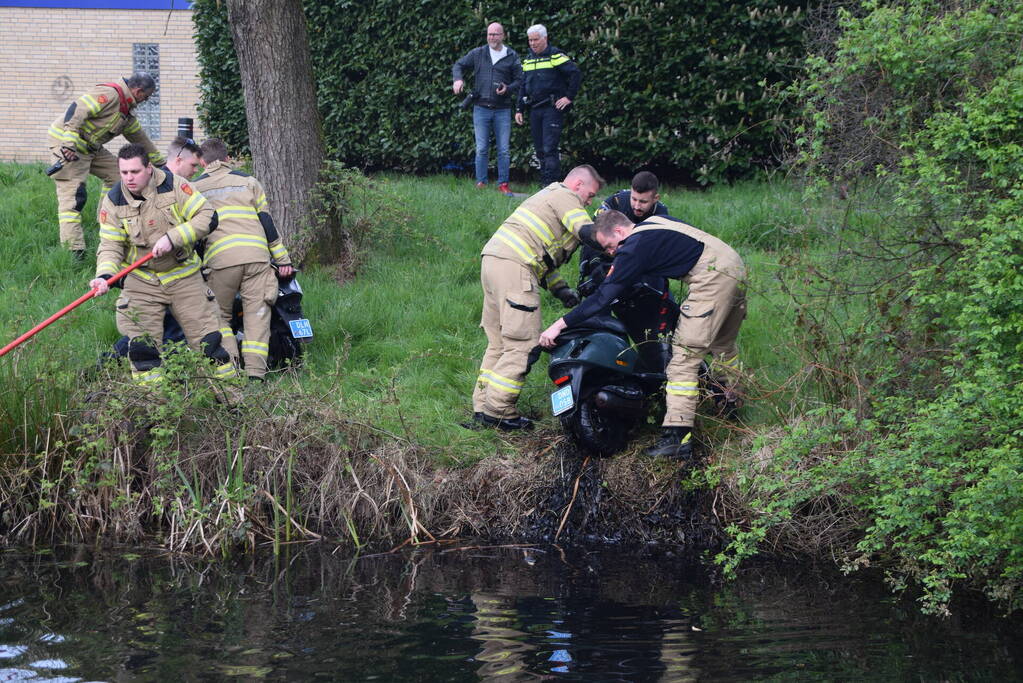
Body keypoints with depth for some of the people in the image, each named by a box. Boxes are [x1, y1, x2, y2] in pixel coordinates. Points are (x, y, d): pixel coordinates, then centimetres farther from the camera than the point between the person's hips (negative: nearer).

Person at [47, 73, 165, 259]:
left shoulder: (126, 110, 15)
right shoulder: (109, 94, -18)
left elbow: (139, 137, 27)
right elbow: (77, 111, -27)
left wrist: (159, 161, 33)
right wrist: (69, 144, -33)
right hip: (66, 140, -10)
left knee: (115, 172, 12)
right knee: (72, 195, -15)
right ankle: (73, 249, -22)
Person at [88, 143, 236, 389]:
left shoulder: (173, 185, -10)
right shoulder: (113, 202, -6)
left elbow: (205, 216, -12)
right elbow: (111, 245, -8)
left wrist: (172, 238, -22)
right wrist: (105, 275, -27)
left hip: (183, 275, -1)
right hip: (142, 281, 1)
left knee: (205, 336, 1)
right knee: (141, 340, -8)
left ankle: (227, 378, 14)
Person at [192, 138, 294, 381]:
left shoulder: (195, 188, 15)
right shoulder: (248, 181, 17)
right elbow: (267, 222, 13)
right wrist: (282, 259, 15)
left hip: (219, 258, -1)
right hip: (256, 256, 1)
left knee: (220, 316, 10)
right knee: (257, 313, 1)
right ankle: (255, 369, -10)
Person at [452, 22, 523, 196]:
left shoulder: (512, 56, 4)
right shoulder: (477, 54, 7)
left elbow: (519, 80, 6)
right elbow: (458, 65, 15)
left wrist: (508, 89, -13)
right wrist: (458, 79, -5)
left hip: (502, 109, 0)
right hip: (481, 108, 0)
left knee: (504, 150, 0)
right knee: (481, 149, 0)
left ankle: (503, 184, 6)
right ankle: (480, 183, 5)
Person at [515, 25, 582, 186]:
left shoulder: (555, 56, -5)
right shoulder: (528, 60, 16)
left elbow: (576, 74, -11)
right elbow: (523, 86, 22)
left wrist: (569, 97, -13)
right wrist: (519, 109, 15)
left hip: (552, 108, -7)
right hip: (534, 110, 7)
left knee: (549, 148, -14)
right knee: (540, 150, 8)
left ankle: (551, 184, -17)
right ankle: (544, 185, 12)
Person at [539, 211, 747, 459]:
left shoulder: (635, 248, -7)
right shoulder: (652, 222, 19)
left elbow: (605, 296, -9)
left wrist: (560, 325, -8)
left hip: (713, 276, -10)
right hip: (736, 267, 10)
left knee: (685, 354, -11)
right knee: (722, 345, 28)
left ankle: (677, 436, -19)